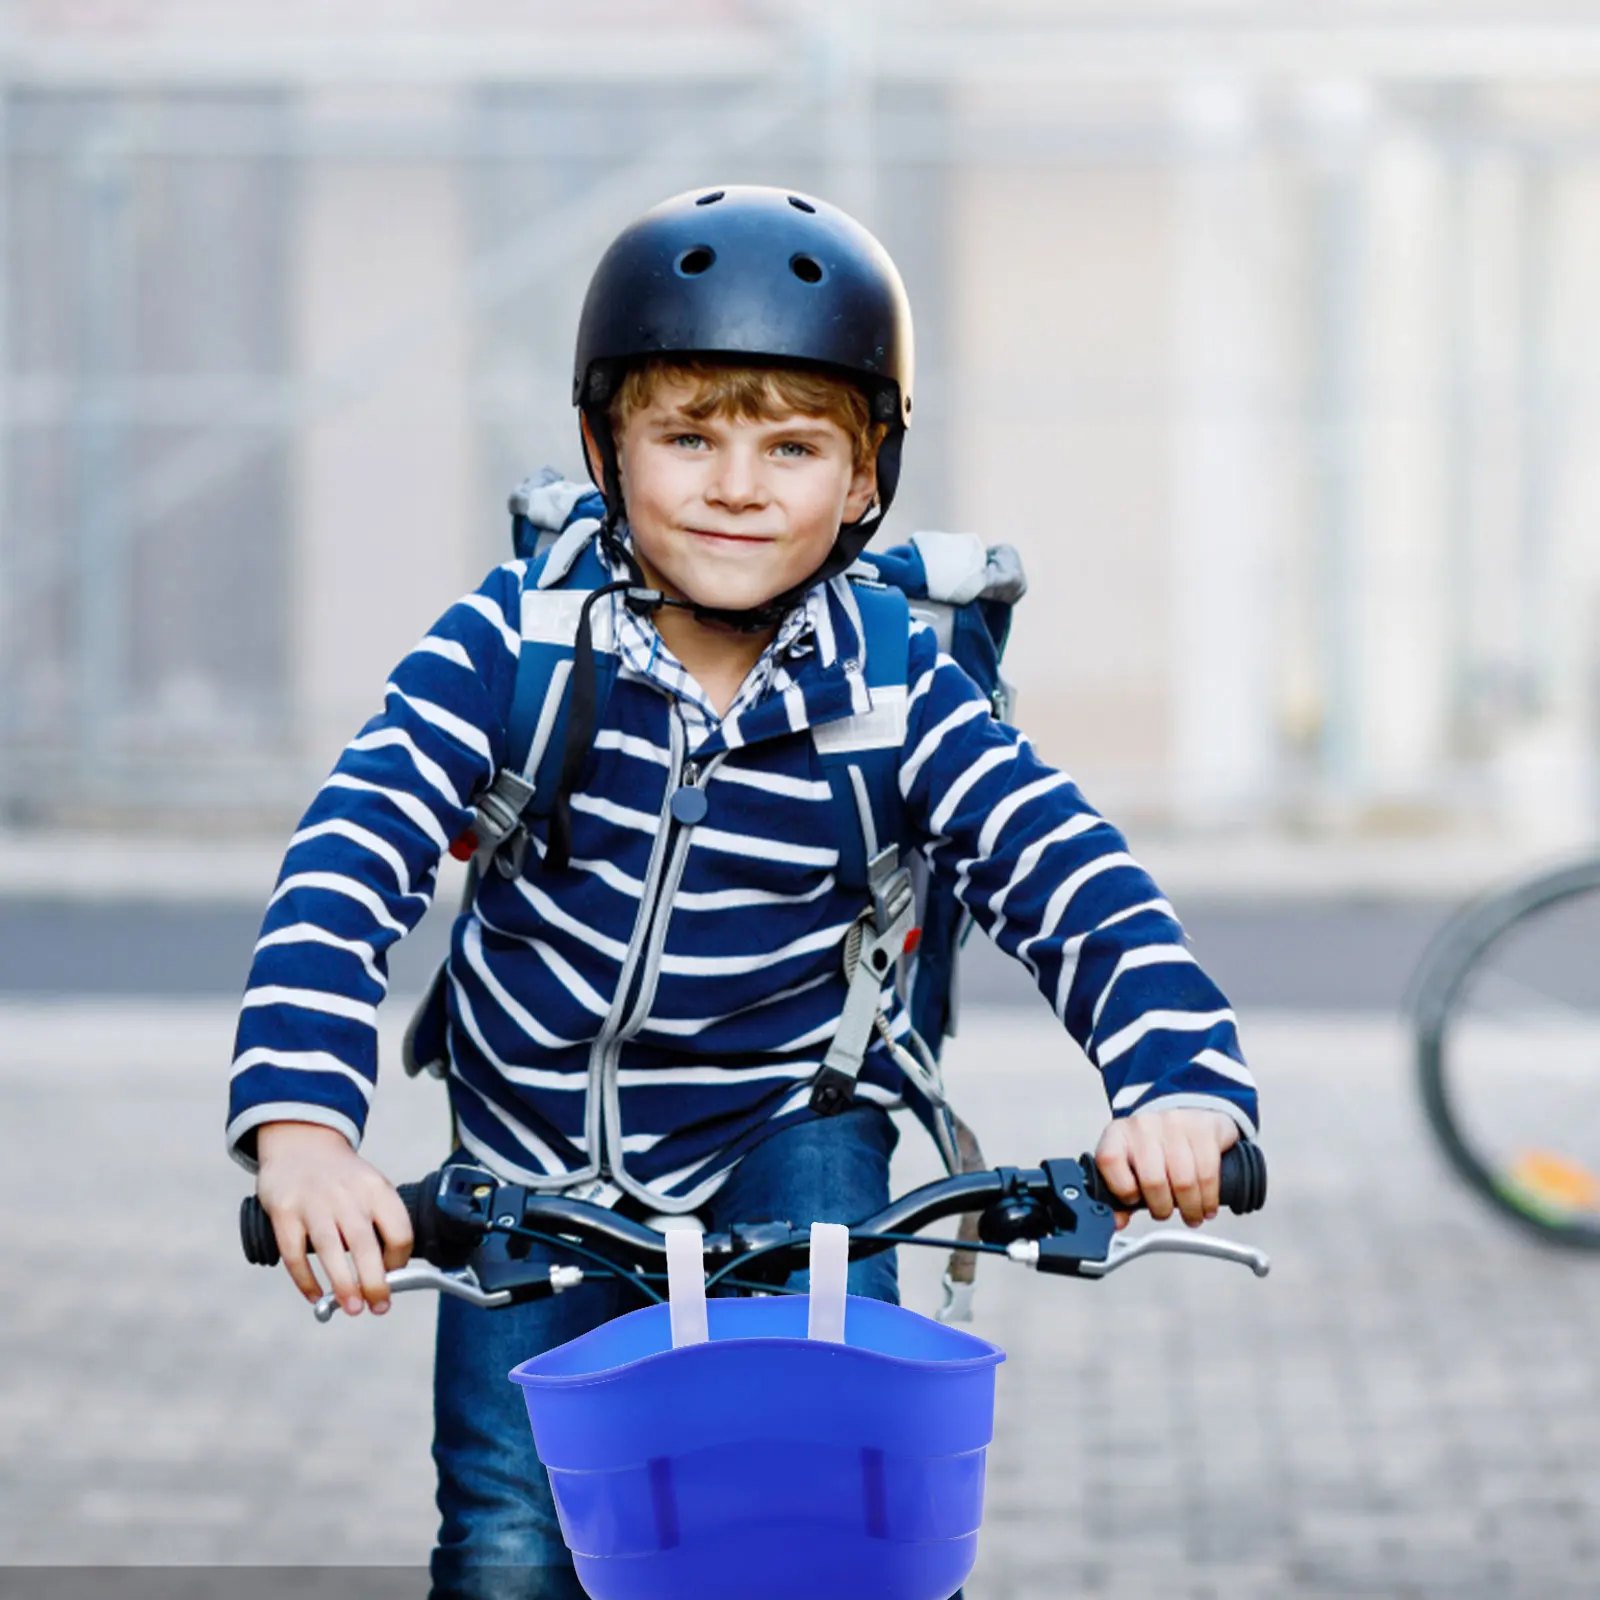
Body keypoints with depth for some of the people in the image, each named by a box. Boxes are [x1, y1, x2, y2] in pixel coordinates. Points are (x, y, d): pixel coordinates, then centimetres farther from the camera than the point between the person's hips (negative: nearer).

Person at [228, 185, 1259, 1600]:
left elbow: (1079, 888, -22)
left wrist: (1184, 1084, -42)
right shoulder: (519, 648, -17)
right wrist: (301, 1120, -43)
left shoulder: (895, 701, -14)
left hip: (786, 1127, 0)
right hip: (535, 1163, 0)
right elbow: (348, 864, -26)